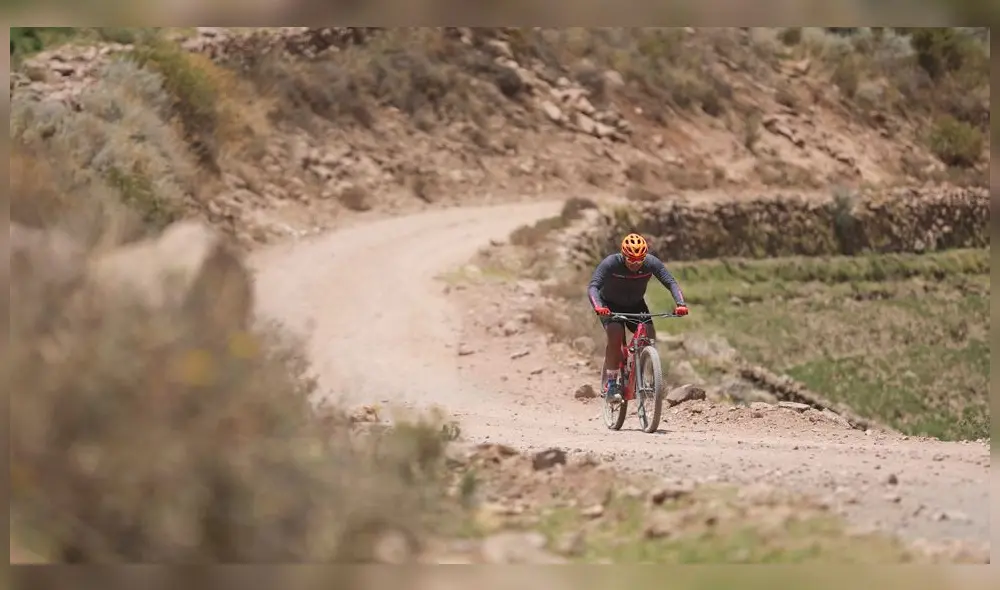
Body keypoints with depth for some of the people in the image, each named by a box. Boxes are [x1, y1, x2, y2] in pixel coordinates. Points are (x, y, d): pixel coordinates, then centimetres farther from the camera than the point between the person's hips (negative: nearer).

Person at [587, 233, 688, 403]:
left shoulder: (652, 263, -23)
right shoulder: (610, 264, -30)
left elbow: (671, 282, -27)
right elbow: (593, 287, -38)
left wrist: (680, 303, -46)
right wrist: (598, 306, -58)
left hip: (636, 305, 3)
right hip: (611, 306, -3)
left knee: (650, 336, -19)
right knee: (616, 335, -29)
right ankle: (609, 384, -21)